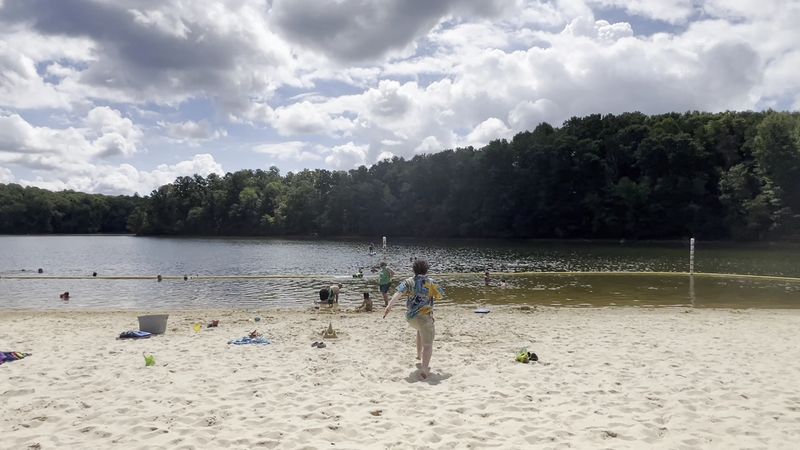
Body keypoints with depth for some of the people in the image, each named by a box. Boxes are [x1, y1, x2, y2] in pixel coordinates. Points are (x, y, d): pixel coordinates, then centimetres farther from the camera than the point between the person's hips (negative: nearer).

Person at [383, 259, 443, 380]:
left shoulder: (408, 282, 0)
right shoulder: (431, 283, -3)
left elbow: (398, 293, -17)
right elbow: (440, 296, 9)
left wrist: (389, 305, -28)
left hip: (410, 317, 5)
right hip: (424, 316, -5)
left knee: (420, 330, 37)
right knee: (428, 344, -2)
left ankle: (419, 354, 40)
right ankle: (424, 369, -17)